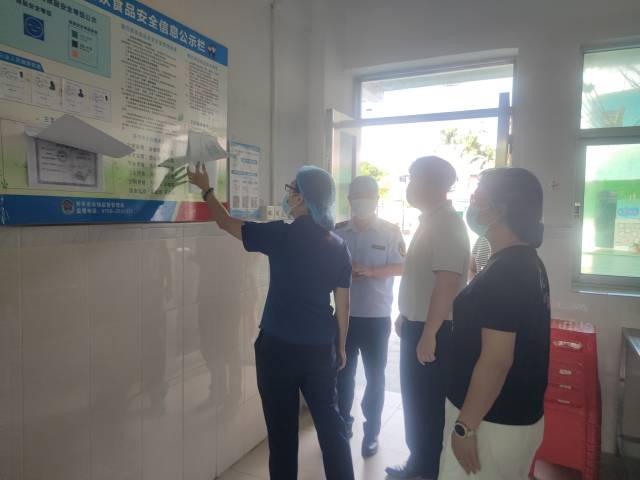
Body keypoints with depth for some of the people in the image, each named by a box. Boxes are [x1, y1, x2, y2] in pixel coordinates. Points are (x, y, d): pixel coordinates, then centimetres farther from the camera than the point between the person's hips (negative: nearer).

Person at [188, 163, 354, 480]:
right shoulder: (338, 246, 0)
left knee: (283, 428, 12)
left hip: (279, 346, -4)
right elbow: (343, 304, 5)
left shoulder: (280, 235, -13)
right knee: (330, 421, 17)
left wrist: (206, 189, 16)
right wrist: (340, 347, 16)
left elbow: (226, 223, 1)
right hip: (321, 348, 4)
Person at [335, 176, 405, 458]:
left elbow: (401, 267, -7)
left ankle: (372, 431, 27)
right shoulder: (339, 231, 2)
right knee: (343, 373, 14)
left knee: (375, 377, 10)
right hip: (345, 314, 3)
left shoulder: (391, 232, -5)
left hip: (377, 317, -2)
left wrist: (369, 271, -20)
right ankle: (343, 423, 34)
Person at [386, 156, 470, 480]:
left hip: (434, 332, -10)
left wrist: (429, 335, -24)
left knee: (430, 404, 6)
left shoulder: (447, 224, -19)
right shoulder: (429, 221, 11)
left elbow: (447, 284, -26)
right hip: (417, 326, 10)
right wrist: (405, 317, 22)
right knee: (415, 399, 20)